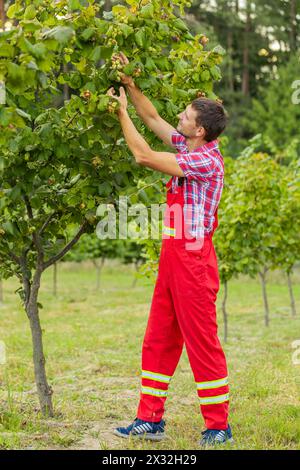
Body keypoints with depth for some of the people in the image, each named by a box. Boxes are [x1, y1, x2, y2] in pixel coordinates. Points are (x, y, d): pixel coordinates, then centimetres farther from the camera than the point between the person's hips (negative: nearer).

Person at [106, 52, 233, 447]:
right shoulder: (189, 148, 11)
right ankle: (150, 420, 17)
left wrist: (121, 111, -6)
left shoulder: (208, 160, -17)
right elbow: (153, 119, 23)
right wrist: (129, 84, 14)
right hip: (172, 255, 10)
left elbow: (144, 155, -16)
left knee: (202, 342, -3)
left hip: (193, 256, -10)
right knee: (158, 340, 10)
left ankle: (218, 427, 6)